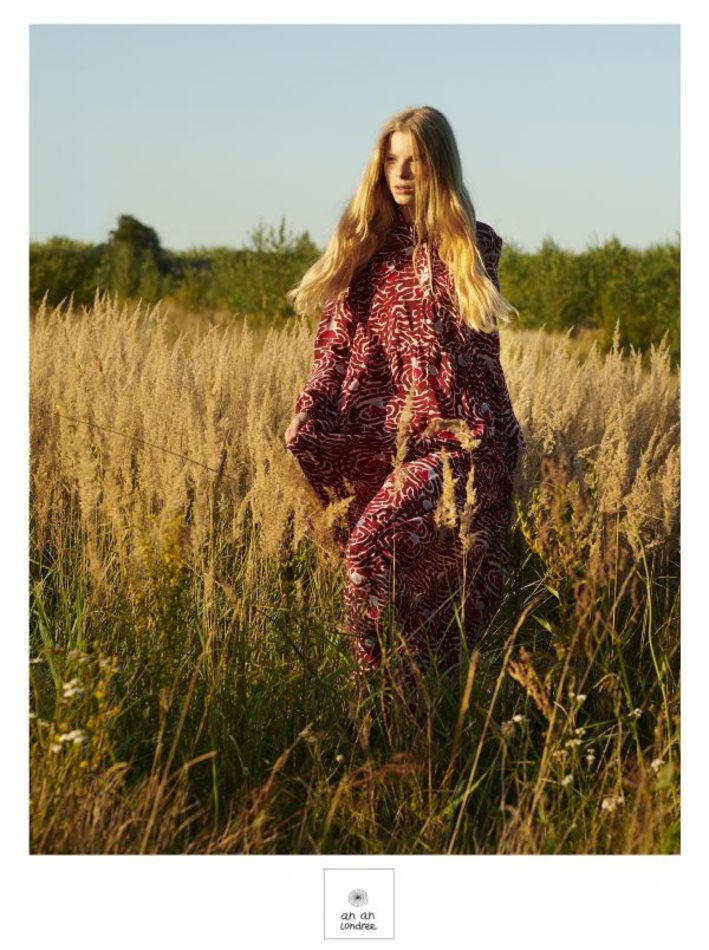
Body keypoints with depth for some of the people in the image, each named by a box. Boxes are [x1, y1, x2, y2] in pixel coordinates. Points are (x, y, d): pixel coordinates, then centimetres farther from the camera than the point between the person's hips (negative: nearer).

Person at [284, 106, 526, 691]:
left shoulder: (473, 247, 5)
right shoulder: (365, 246, 12)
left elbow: (478, 351, 9)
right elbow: (336, 342, 8)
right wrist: (307, 419, -6)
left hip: (452, 437, -3)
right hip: (376, 439, 3)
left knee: (375, 543, -22)